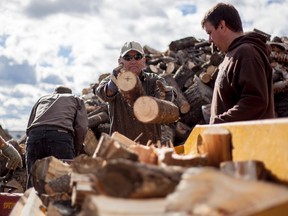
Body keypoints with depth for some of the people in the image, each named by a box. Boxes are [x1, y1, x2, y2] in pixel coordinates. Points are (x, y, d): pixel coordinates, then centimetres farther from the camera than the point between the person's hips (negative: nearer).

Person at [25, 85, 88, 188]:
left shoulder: (42, 99, 40)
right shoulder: (76, 100, 31)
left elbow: (29, 126, 27)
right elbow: (81, 127, 12)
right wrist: (75, 152, 19)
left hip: (34, 134, 3)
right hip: (60, 134, -3)